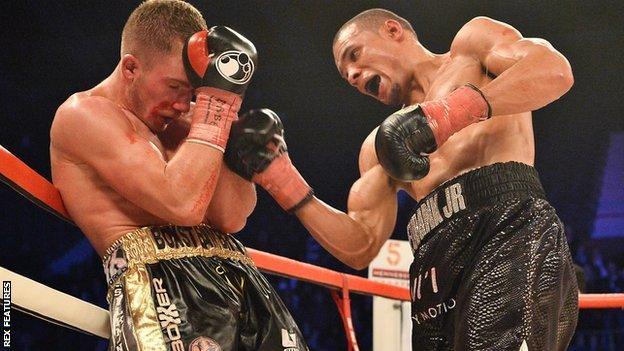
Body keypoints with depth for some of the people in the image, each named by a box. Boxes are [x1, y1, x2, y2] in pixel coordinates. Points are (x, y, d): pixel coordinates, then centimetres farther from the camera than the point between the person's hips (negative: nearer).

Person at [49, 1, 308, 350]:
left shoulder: (176, 125, 23)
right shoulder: (85, 115, 0)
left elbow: (231, 218, 8)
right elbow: (182, 205, -13)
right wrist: (215, 97, -7)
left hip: (237, 277, 7)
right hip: (156, 280, -7)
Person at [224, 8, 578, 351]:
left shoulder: (472, 44, 17)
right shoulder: (379, 146, 31)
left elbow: (555, 69, -4)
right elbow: (360, 247, 20)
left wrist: (447, 115, -15)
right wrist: (278, 177, 13)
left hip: (511, 234, -7)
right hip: (438, 281, 7)